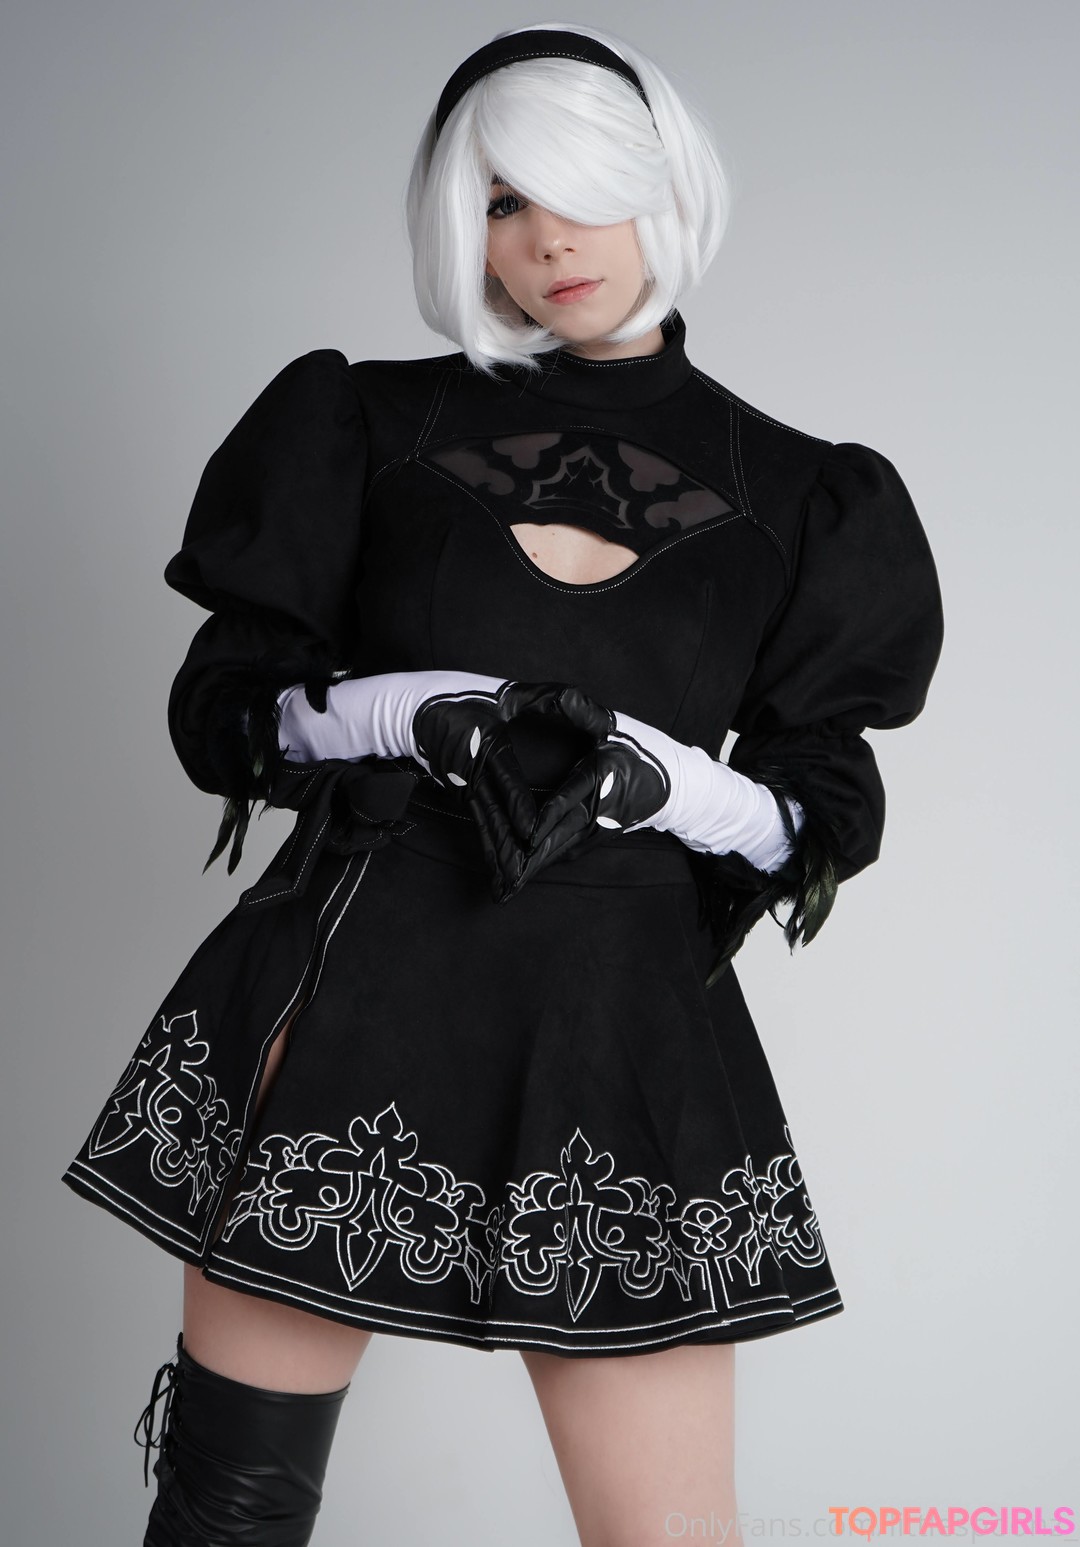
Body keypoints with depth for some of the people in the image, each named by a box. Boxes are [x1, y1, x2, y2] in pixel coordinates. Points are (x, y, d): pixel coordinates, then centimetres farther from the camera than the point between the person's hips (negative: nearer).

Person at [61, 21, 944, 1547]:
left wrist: (663, 780, -10)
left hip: (625, 1022, 1)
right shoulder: (377, 422, 9)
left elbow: (825, 814, 9)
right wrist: (414, 717, -12)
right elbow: (225, 705, 6)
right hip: (352, 990, 0)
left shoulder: (794, 493, 10)